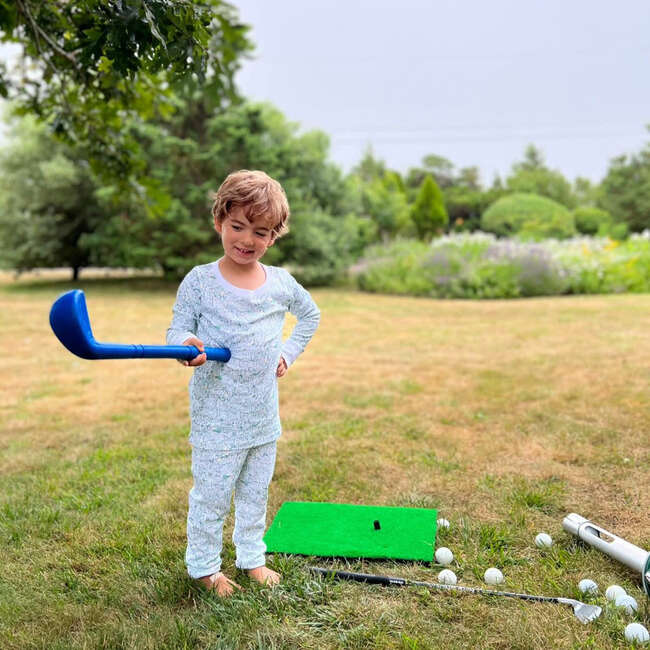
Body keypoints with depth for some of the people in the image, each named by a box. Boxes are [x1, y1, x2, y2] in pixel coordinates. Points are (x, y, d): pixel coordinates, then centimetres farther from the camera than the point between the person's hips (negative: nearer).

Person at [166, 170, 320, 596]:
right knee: (211, 497, 8)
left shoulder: (281, 283, 0)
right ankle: (204, 566, 30)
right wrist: (186, 343, -30)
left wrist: (289, 352, 7)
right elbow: (177, 329, -7)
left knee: (256, 495, 20)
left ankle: (252, 557, 39)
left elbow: (311, 314, 18)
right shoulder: (199, 281, -11)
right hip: (217, 418, -4)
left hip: (264, 417, 4)